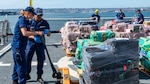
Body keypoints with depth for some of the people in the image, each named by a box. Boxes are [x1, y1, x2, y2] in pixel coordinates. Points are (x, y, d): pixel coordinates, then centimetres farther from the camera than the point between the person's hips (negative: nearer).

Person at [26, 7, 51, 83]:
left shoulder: (45, 23, 0)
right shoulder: (30, 22, -5)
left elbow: (49, 35, 3)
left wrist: (47, 32, -21)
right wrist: (34, 37, -28)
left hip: (40, 43, 1)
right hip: (31, 42, -1)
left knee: (41, 60, 4)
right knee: (27, 59, 0)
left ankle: (39, 76, 18)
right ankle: (27, 75, 19)